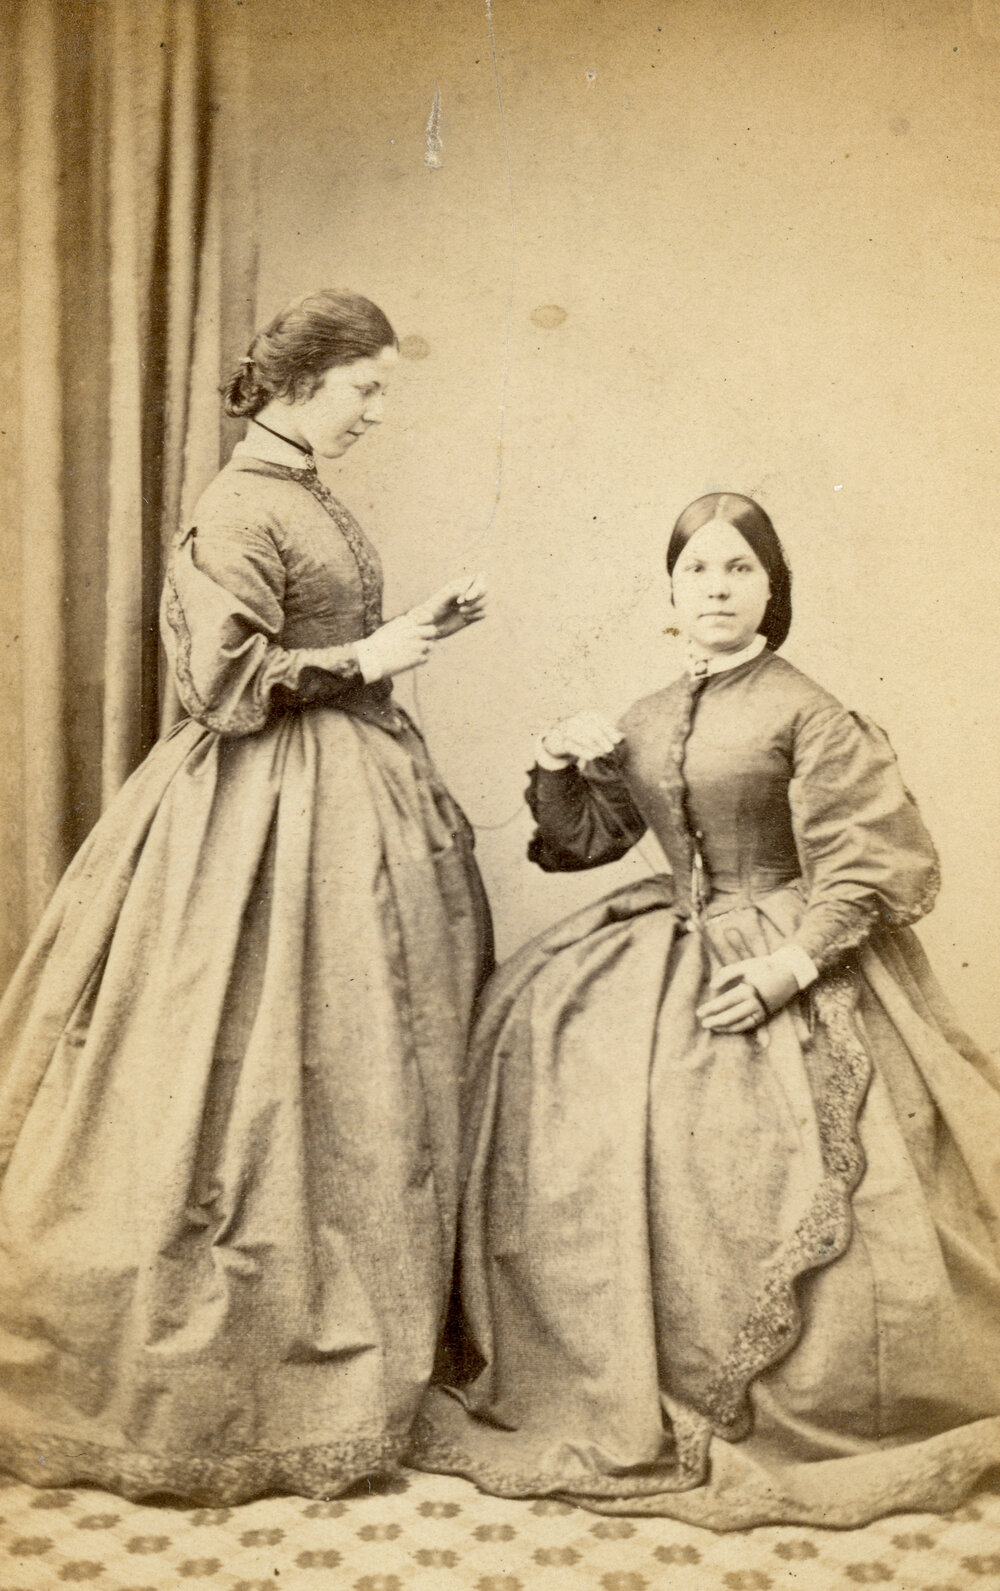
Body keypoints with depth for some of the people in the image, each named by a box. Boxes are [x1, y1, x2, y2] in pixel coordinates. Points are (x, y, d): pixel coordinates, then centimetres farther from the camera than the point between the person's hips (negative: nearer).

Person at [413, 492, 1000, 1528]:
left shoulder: (805, 714, -9)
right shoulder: (645, 725, 10)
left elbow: (878, 859, -12)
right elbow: (584, 839, 18)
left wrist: (795, 962, -21)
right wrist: (561, 772, -2)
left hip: (782, 959, -6)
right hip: (673, 943, 6)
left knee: (740, 1171, -15)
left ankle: (772, 1415, 11)